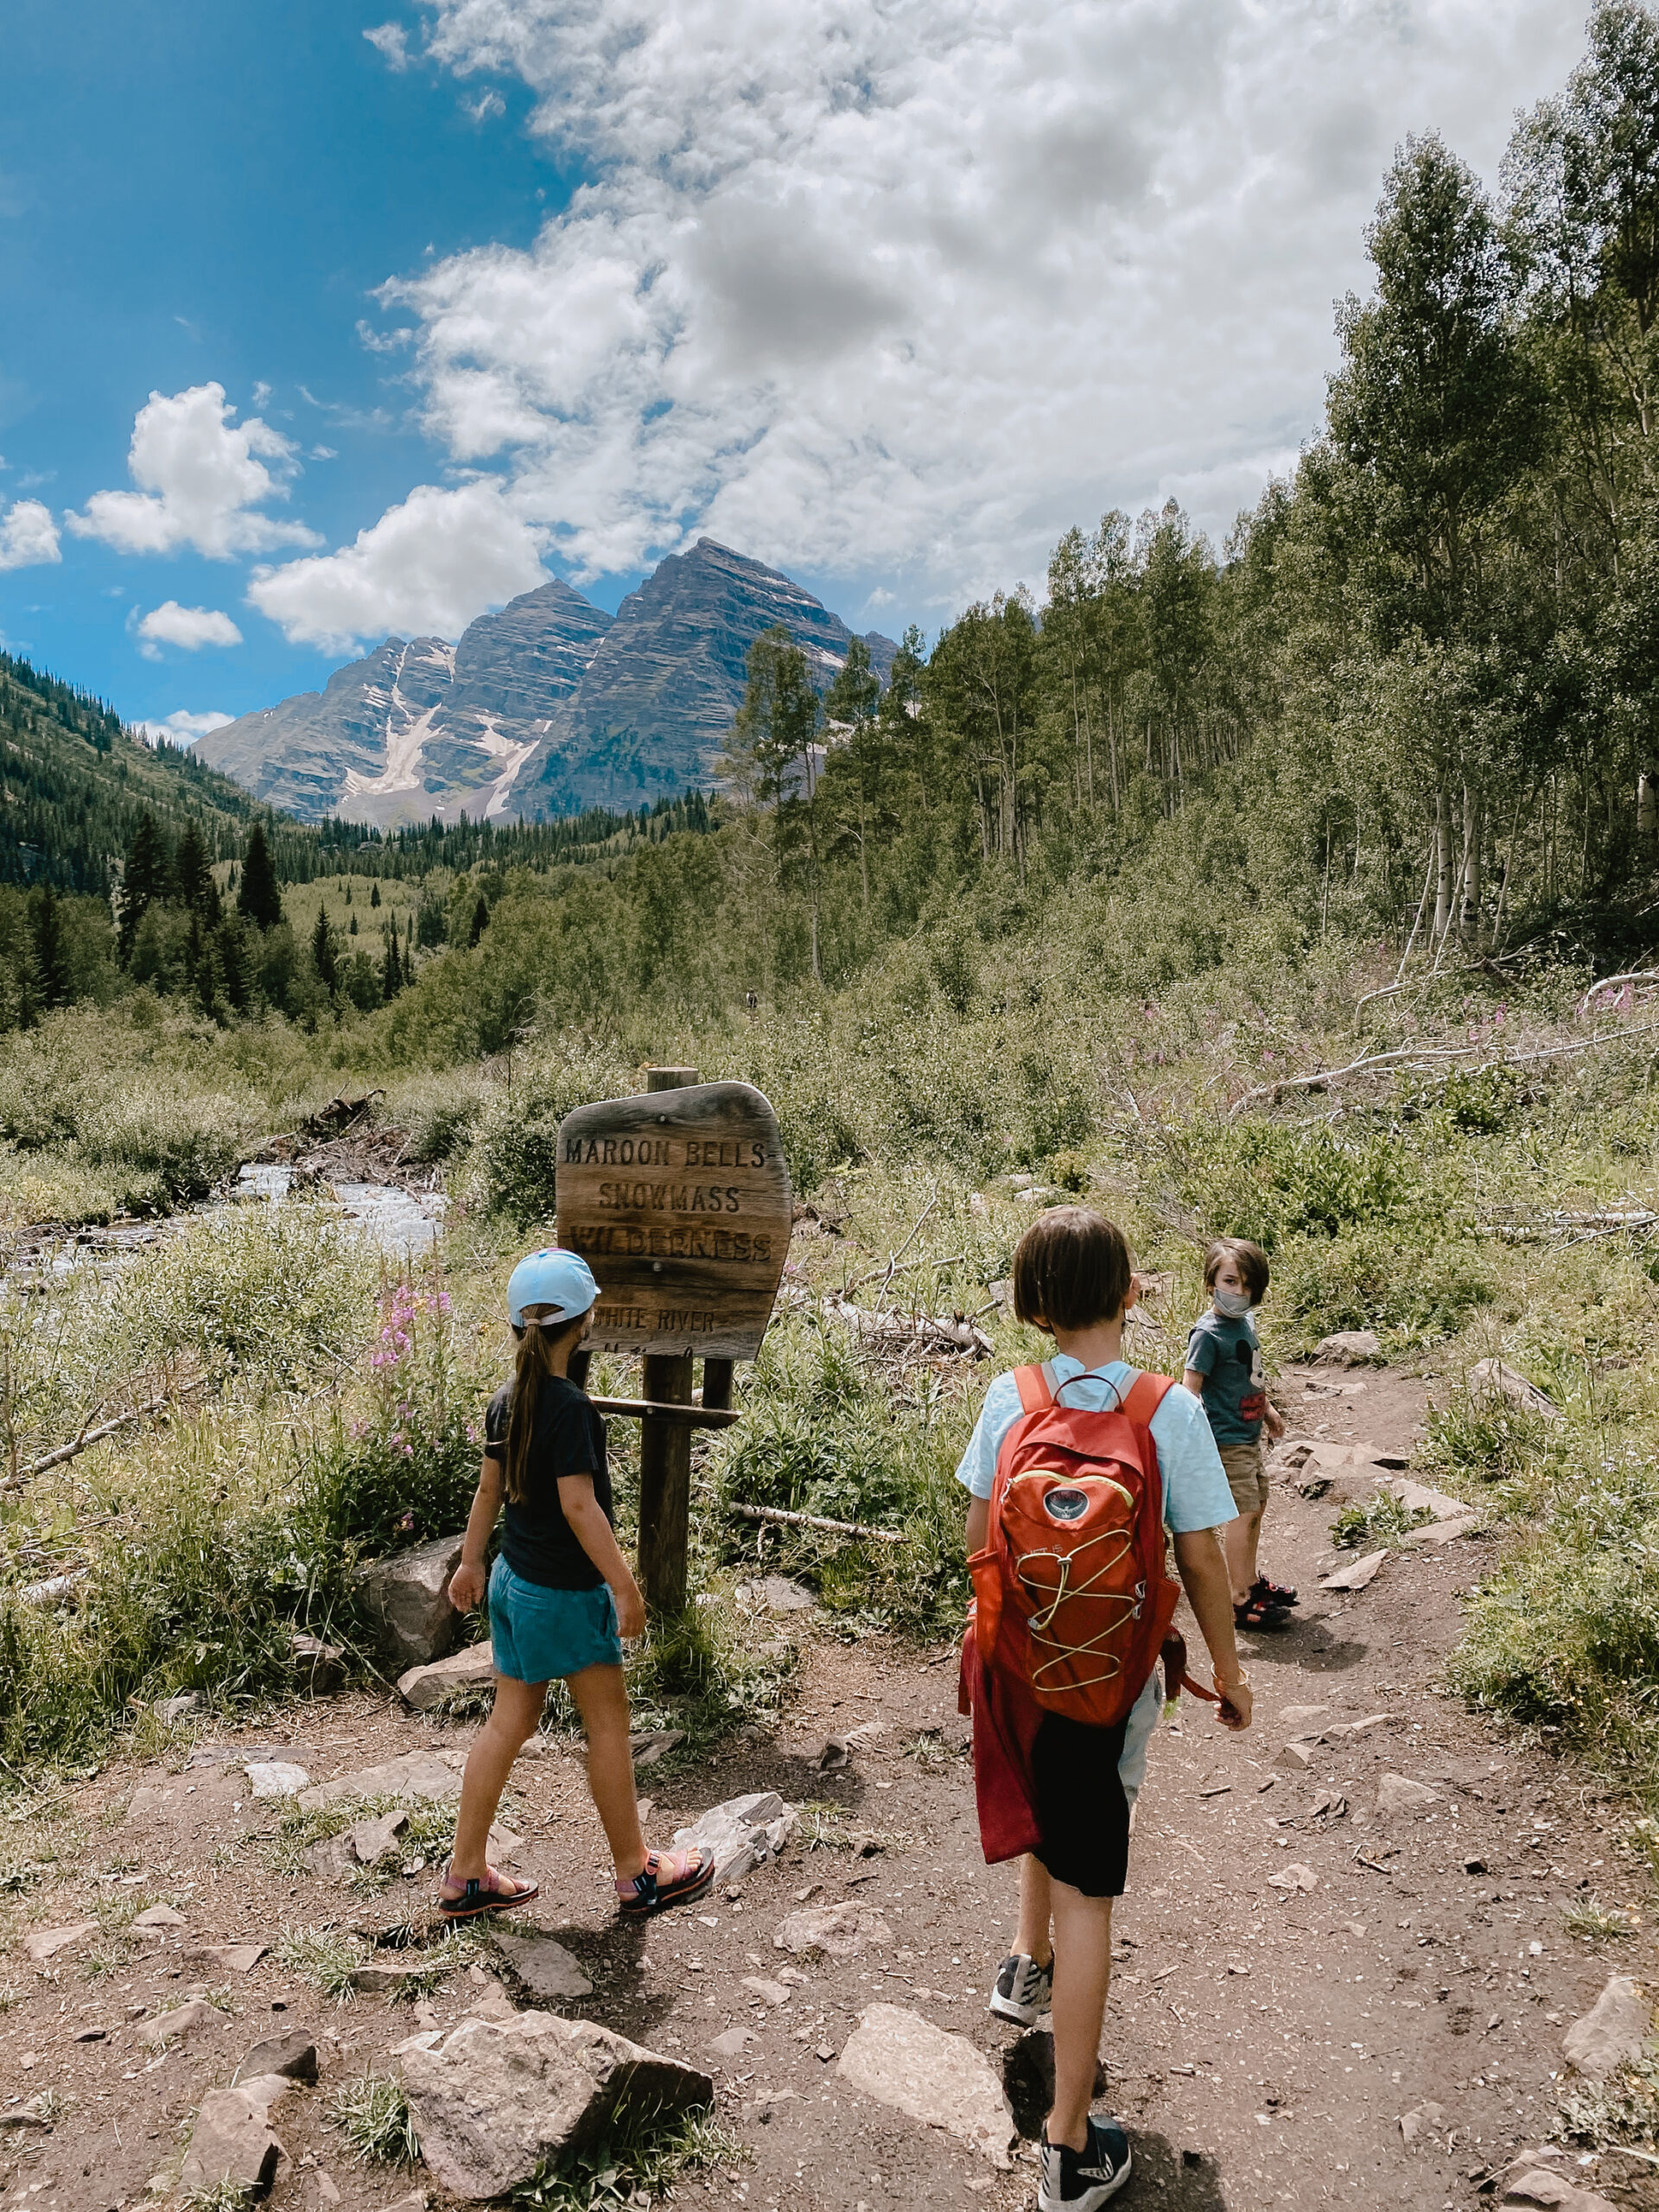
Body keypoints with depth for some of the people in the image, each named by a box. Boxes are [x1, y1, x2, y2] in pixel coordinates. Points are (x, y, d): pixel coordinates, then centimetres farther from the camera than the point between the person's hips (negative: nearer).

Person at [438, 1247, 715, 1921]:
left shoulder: (506, 1399, 2)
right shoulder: (569, 1405, -23)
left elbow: (489, 1488, 12)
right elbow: (579, 1505, -25)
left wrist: (471, 1561, 23)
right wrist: (625, 1587, -20)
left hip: (513, 1581, 8)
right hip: (565, 1590, -8)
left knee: (509, 1721, 16)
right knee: (608, 1723, 7)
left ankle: (466, 1876, 23)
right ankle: (636, 1873, 22)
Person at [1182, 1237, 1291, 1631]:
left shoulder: (1245, 1322, 5)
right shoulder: (1208, 1333, -20)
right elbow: (1190, 1389, -20)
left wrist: (1268, 1408, 29)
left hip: (1249, 1433, 9)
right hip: (1227, 1438, -9)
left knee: (1256, 1507, 19)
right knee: (1243, 1512, -7)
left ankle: (1251, 1579, 36)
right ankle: (1239, 1602, 1)